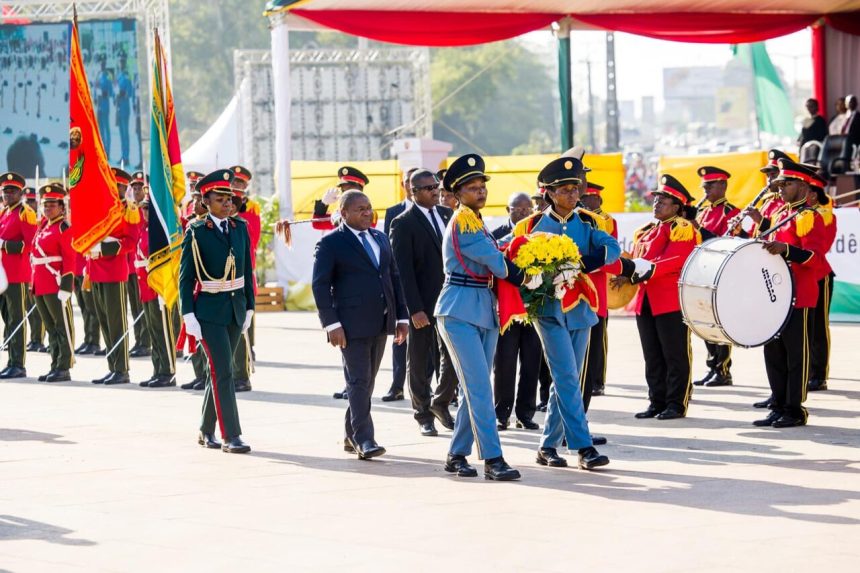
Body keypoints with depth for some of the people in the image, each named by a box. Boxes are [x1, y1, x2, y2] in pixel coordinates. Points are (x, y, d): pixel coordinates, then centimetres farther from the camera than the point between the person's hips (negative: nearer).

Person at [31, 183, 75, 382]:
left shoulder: (64, 229, -8)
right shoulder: (43, 226, 16)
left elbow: (70, 260, -13)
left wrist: (65, 288, -18)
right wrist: (34, 284, 19)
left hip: (56, 287, -8)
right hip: (40, 287, 8)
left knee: (63, 328, -3)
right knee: (51, 328, 12)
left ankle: (64, 368, -1)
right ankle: (55, 366, 17)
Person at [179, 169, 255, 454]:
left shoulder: (240, 227, 7)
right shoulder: (196, 232, -7)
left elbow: (247, 270, 12)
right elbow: (186, 277, -8)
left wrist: (249, 307, 10)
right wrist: (188, 315, -13)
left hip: (236, 308, 5)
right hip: (209, 310, -5)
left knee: (218, 371, 12)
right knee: (223, 372, -9)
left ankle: (206, 430, 23)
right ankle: (231, 436, -9)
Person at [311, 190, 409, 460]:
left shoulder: (380, 238, 15)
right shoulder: (331, 243, -4)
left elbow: (394, 277, 18)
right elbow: (320, 285, -8)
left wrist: (401, 316, 11)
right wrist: (331, 324, -15)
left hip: (380, 323, 6)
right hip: (352, 324, -6)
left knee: (367, 380, 11)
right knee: (359, 381, -8)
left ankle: (351, 435, 21)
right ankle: (364, 439, -7)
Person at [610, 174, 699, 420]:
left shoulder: (682, 230, -7)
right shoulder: (645, 231, 19)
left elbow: (671, 262, -19)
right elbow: (637, 260, 17)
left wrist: (636, 268, -26)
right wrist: (627, 273, -7)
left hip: (672, 301, -8)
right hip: (646, 301, 8)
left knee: (675, 355, -2)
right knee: (653, 356, 10)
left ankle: (677, 404, 2)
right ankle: (657, 402, 16)